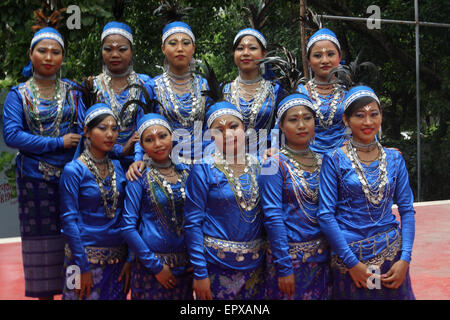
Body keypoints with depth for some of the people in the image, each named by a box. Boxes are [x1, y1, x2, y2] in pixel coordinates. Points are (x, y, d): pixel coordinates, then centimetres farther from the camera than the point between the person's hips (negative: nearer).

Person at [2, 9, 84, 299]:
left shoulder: (72, 92, 8)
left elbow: (84, 130, 0)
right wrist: (58, 142, -15)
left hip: (71, 176, 1)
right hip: (36, 180, -1)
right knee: (43, 244, 4)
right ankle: (46, 293, 17)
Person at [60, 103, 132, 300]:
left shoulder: (118, 168, 5)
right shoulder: (73, 170, -8)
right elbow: (69, 220, -11)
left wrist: (129, 259, 0)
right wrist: (83, 266, -14)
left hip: (118, 258, 4)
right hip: (87, 255, -4)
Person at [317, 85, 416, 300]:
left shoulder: (395, 159, 4)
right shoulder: (334, 160, -7)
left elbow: (407, 210, 4)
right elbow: (326, 215, -10)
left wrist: (405, 258, -7)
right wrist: (352, 262, -13)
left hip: (391, 252, 3)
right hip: (349, 254, -3)